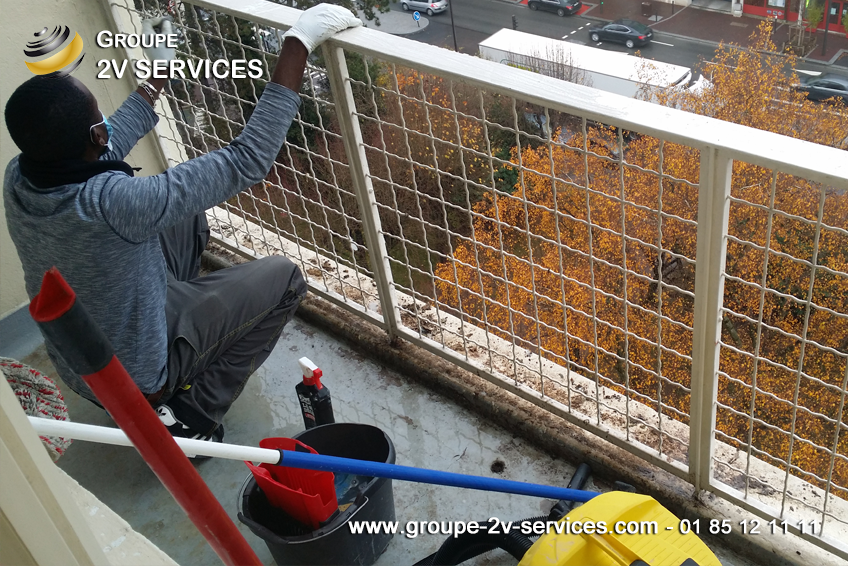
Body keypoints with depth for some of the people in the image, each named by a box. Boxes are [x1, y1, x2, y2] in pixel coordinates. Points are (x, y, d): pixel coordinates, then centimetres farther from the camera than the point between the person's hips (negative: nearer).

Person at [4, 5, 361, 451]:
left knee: (187, 210, 17)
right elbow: (247, 162, -37)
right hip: (132, 377, -7)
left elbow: (105, 149, 5)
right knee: (283, 277, 2)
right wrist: (298, 45, -34)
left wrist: (156, 75, 16)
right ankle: (188, 415, 3)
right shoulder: (112, 202, -40)